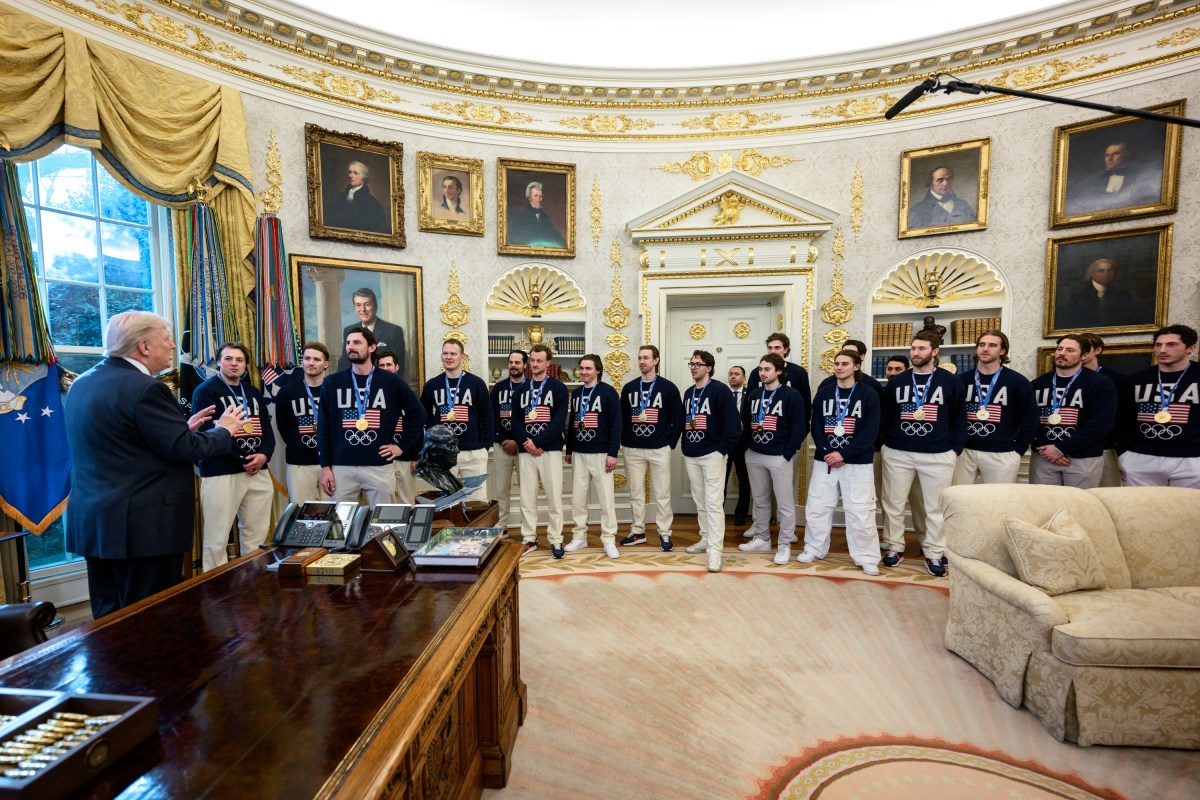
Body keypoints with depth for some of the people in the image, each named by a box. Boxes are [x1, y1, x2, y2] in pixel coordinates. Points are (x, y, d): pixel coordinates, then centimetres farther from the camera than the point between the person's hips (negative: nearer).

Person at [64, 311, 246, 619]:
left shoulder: (82, 384, 11)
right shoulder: (144, 387, -18)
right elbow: (183, 450, -18)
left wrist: (182, 428, 16)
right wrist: (223, 430, -3)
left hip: (92, 521, 9)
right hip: (143, 525, -9)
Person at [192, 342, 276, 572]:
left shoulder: (254, 393, 17)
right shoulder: (205, 391, -2)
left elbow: (267, 428, 13)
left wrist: (264, 455, -6)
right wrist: (242, 461, -12)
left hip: (258, 472, 6)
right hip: (220, 473, -5)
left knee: (256, 534, 11)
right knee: (217, 538, 0)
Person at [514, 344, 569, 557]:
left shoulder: (558, 387, 2)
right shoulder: (521, 388, 12)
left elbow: (560, 421, -8)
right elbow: (515, 419, 6)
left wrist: (537, 442, -13)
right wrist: (526, 442, -9)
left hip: (550, 450, -3)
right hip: (525, 450, 3)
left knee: (554, 497, 0)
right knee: (527, 497, 7)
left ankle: (556, 540, 11)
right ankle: (529, 539, 19)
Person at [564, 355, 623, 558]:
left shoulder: (608, 392, -5)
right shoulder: (576, 394, 12)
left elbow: (616, 424, -10)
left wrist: (612, 453, -15)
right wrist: (568, 450, 16)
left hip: (601, 453, -5)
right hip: (579, 454, 5)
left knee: (606, 498, 0)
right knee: (577, 498, 9)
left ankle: (609, 540, 10)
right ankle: (579, 537, 22)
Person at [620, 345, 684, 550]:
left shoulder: (668, 387, -1)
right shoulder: (629, 388, 8)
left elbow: (678, 419, -1)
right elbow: (622, 418, 11)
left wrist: (670, 443, -6)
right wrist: (624, 441, 4)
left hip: (660, 449, -3)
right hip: (633, 449, 3)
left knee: (662, 493, 3)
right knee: (635, 493, 10)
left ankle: (664, 533, 15)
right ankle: (638, 531, 23)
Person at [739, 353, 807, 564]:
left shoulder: (792, 395, -6)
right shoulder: (754, 394, 10)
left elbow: (799, 428, -9)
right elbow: (745, 423, 14)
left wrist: (787, 454, -12)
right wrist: (749, 445, 4)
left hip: (780, 457, -5)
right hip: (754, 455, 5)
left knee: (785, 503, 3)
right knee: (760, 500, 15)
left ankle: (785, 546, 15)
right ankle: (762, 539, 28)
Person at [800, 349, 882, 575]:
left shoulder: (869, 394, -2)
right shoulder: (824, 392, 6)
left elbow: (871, 431, -9)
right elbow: (816, 426, 3)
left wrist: (844, 454, -16)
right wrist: (826, 453, -11)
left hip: (857, 462, -2)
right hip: (825, 460, 3)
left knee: (860, 511, 0)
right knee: (816, 507, 6)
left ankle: (867, 557, 17)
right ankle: (814, 549, 23)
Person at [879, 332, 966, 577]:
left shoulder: (950, 382, 2)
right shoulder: (896, 382, 6)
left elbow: (959, 419, 4)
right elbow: (884, 417, 10)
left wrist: (956, 448, -3)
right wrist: (885, 443, 4)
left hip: (938, 456, -1)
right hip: (897, 454, 2)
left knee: (936, 507, 7)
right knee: (893, 504, 7)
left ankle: (934, 555, 20)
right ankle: (894, 547, 21)